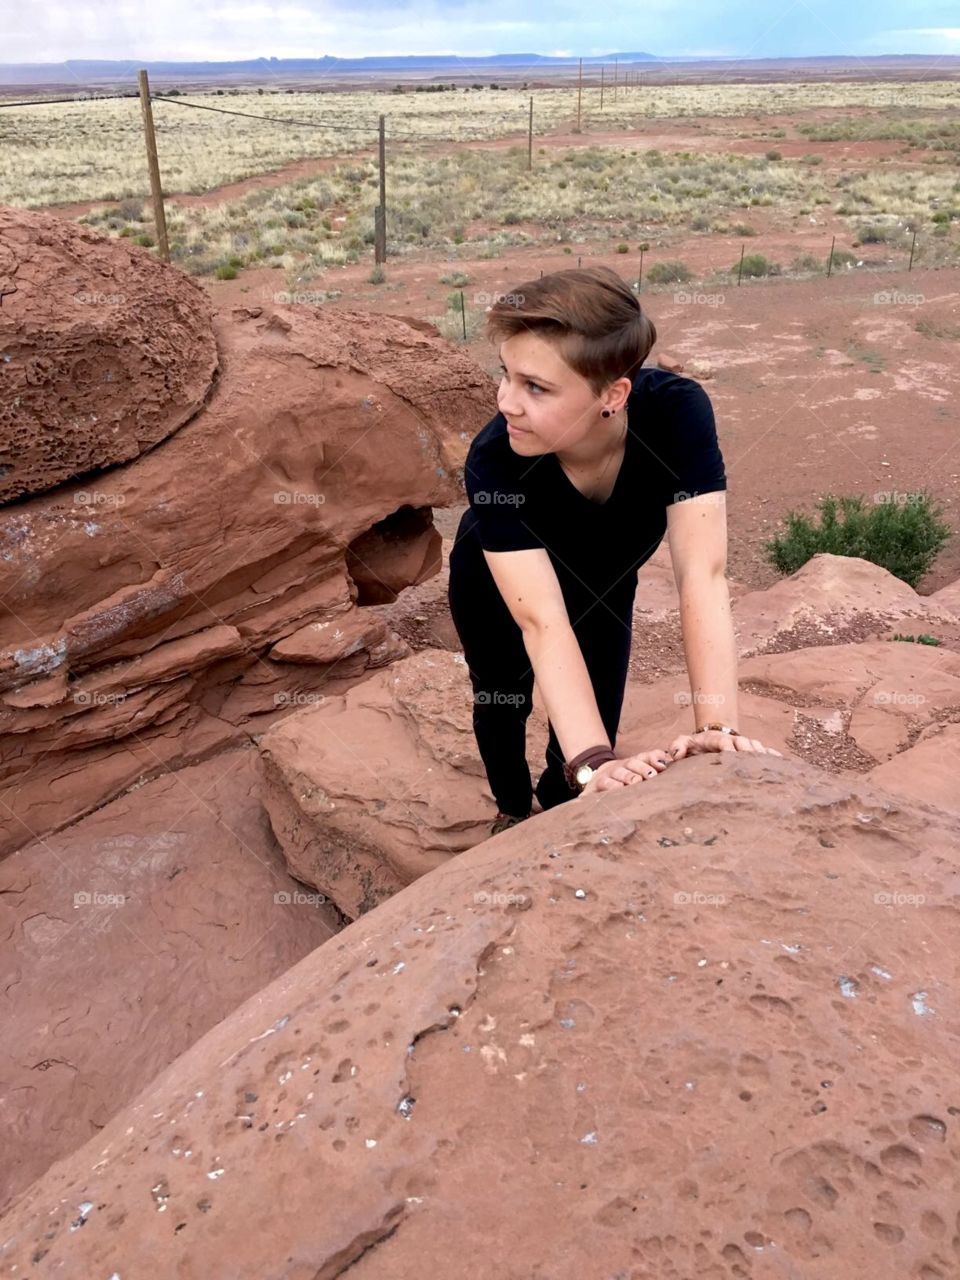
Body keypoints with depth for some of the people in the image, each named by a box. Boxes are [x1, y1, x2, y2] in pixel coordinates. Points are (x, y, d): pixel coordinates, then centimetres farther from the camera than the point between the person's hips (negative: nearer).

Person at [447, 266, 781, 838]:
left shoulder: (677, 413, -39)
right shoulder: (493, 461, -41)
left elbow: (702, 575, -43)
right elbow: (543, 623, -46)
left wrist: (718, 726, -52)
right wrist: (593, 763, -57)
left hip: (603, 588, 2)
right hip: (495, 590, -1)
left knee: (593, 729, 6)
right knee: (503, 707, 16)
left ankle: (557, 806, 43)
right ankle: (513, 812, 51)